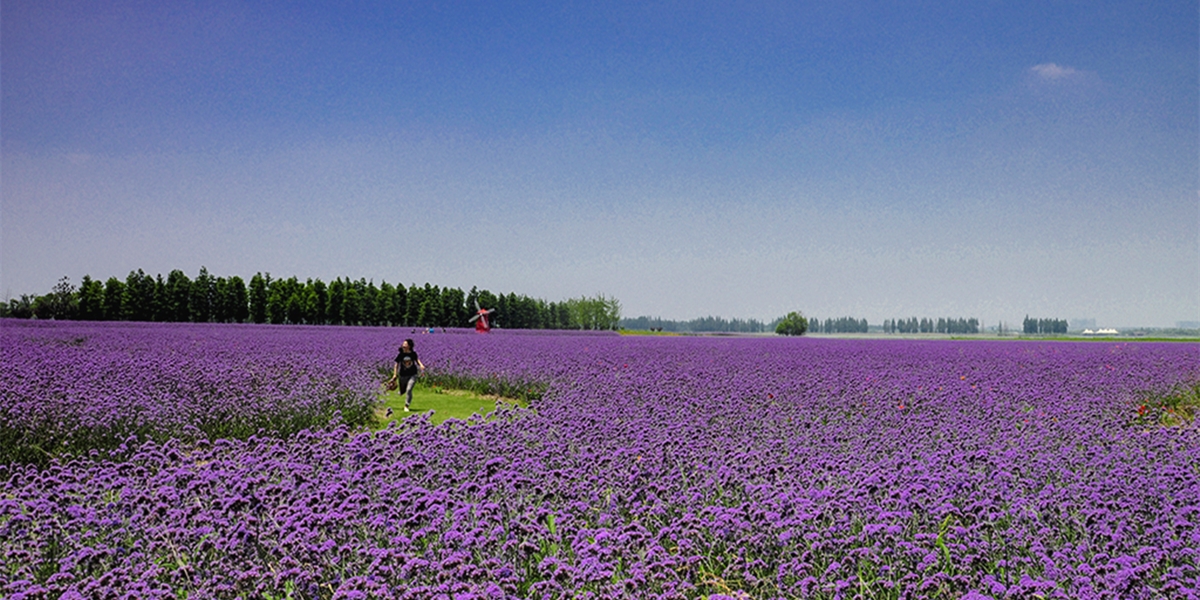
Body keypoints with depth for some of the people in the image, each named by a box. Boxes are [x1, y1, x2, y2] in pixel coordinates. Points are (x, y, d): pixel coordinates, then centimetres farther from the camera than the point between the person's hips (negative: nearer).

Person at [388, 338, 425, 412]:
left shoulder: (413, 353, -9)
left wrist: (421, 365, -4)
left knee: (409, 390, -19)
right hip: (403, 375, 1)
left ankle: (406, 406, -6)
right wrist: (395, 374, -3)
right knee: (402, 391, 16)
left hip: (412, 375, -1)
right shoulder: (400, 354, -10)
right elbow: (396, 364, 0)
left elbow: (417, 359, 13)